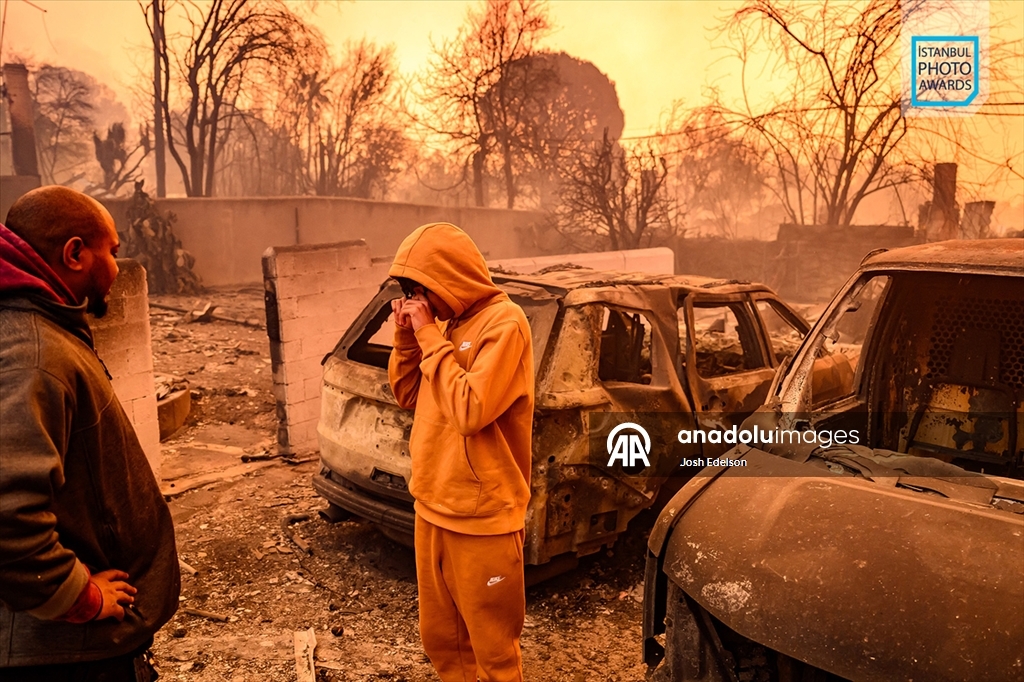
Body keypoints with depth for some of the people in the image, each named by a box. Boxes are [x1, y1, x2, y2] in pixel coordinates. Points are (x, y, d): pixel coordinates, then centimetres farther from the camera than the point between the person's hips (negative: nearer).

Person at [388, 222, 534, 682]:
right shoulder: (447, 324, 9)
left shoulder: (504, 323, -16)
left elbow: (471, 410, -25)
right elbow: (409, 396, 14)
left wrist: (430, 337, -18)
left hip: (481, 516, -8)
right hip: (432, 505, 8)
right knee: (440, 638, 21)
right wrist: (407, 337, -1)